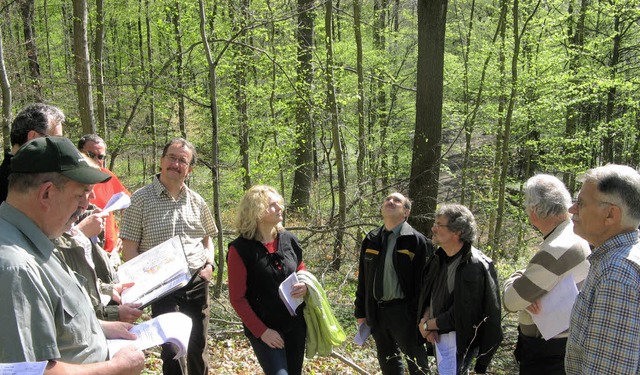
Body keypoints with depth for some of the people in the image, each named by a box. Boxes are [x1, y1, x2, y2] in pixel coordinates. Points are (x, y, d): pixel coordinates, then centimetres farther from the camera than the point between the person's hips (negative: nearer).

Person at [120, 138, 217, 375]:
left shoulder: (196, 201, 7)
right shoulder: (141, 199, -7)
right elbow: (129, 249, -7)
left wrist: (209, 264, 3)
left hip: (198, 283, 4)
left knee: (198, 348, 15)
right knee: (171, 351, 0)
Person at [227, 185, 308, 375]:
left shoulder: (289, 240, 2)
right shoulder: (240, 249, -12)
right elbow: (237, 298, -10)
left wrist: (305, 286, -6)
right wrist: (261, 331, -14)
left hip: (295, 325, 5)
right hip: (263, 328, -5)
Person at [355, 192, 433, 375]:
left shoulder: (417, 241, -8)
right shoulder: (371, 240, 9)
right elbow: (363, 279, 12)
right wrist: (361, 312, 10)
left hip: (404, 312, -5)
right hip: (376, 311, 6)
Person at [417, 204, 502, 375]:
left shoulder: (475, 266, -23)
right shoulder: (439, 258, 2)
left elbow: (461, 314, -23)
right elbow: (427, 294, 7)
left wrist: (427, 325, -12)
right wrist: (425, 319, -12)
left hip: (460, 341, -7)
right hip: (439, 336, 7)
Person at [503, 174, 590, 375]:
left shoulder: (555, 251, -29)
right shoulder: (575, 236, 1)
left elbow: (510, 301, -22)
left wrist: (516, 277, -2)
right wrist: (527, 290, -14)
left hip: (546, 353, -9)